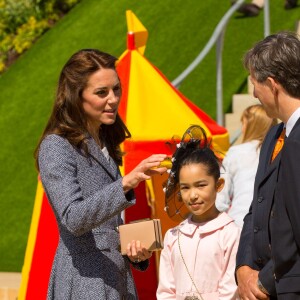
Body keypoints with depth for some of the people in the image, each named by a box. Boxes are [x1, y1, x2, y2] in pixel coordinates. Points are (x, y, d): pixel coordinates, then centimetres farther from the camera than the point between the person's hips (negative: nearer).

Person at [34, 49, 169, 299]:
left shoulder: (106, 144, 15)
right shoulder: (56, 148, -10)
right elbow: (73, 218, -23)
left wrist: (134, 251, 5)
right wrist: (126, 183, -33)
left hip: (119, 277, 8)